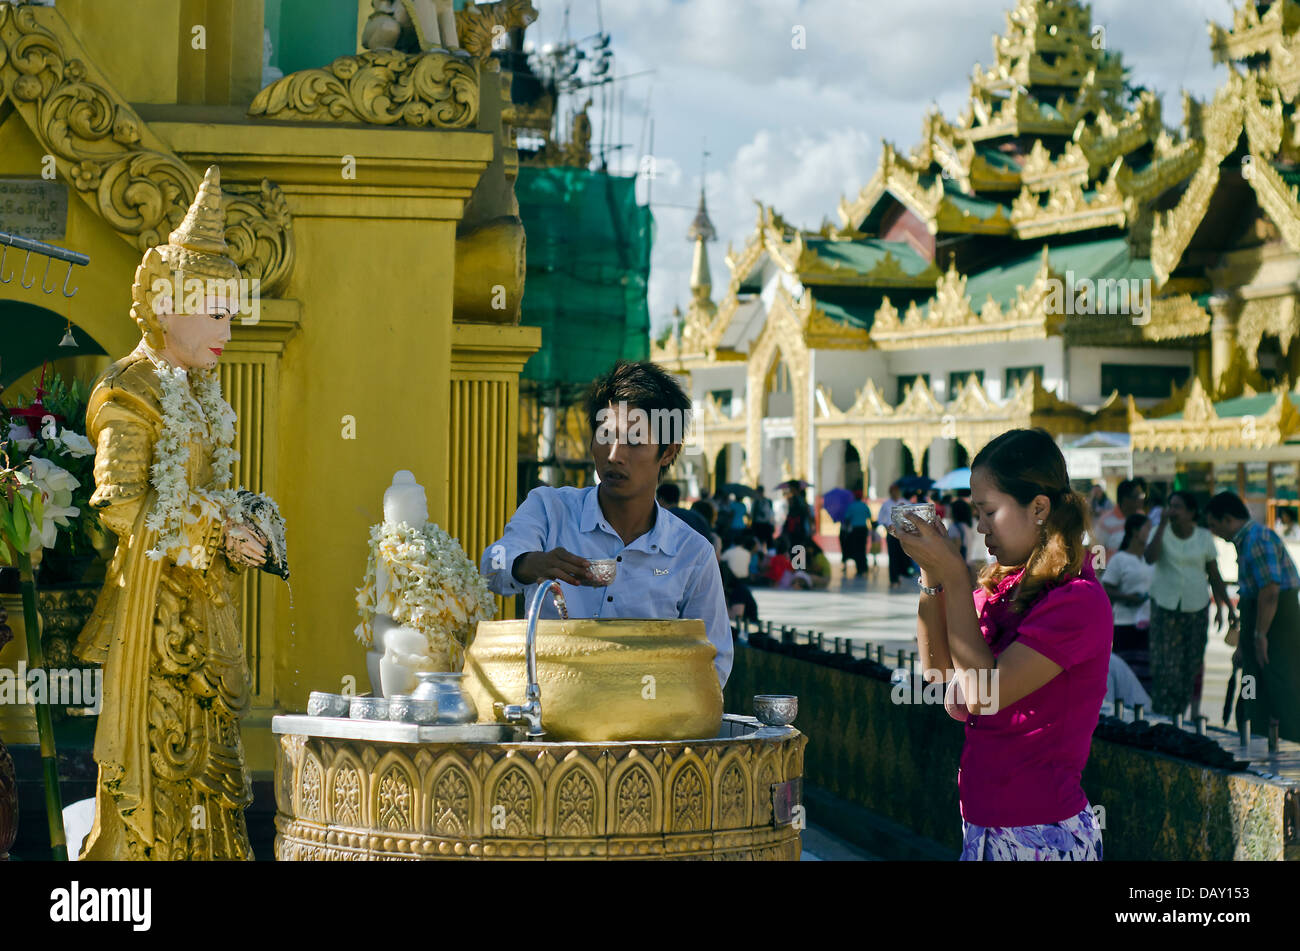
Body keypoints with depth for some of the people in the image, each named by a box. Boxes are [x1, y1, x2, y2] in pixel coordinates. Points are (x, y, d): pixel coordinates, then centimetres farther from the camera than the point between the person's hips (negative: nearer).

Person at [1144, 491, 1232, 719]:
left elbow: (1214, 576, 9)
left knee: (1190, 665, 2)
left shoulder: (1204, 537, 4)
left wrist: (1228, 606, 6)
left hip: (1196, 607, 2)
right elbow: (1150, 558, -21)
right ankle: (1162, 716, -3)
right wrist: (1162, 524, -19)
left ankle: (1179, 715, 11)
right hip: (1165, 606, -2)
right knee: (1165, 664, -7)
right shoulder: (1161, 532, -1)